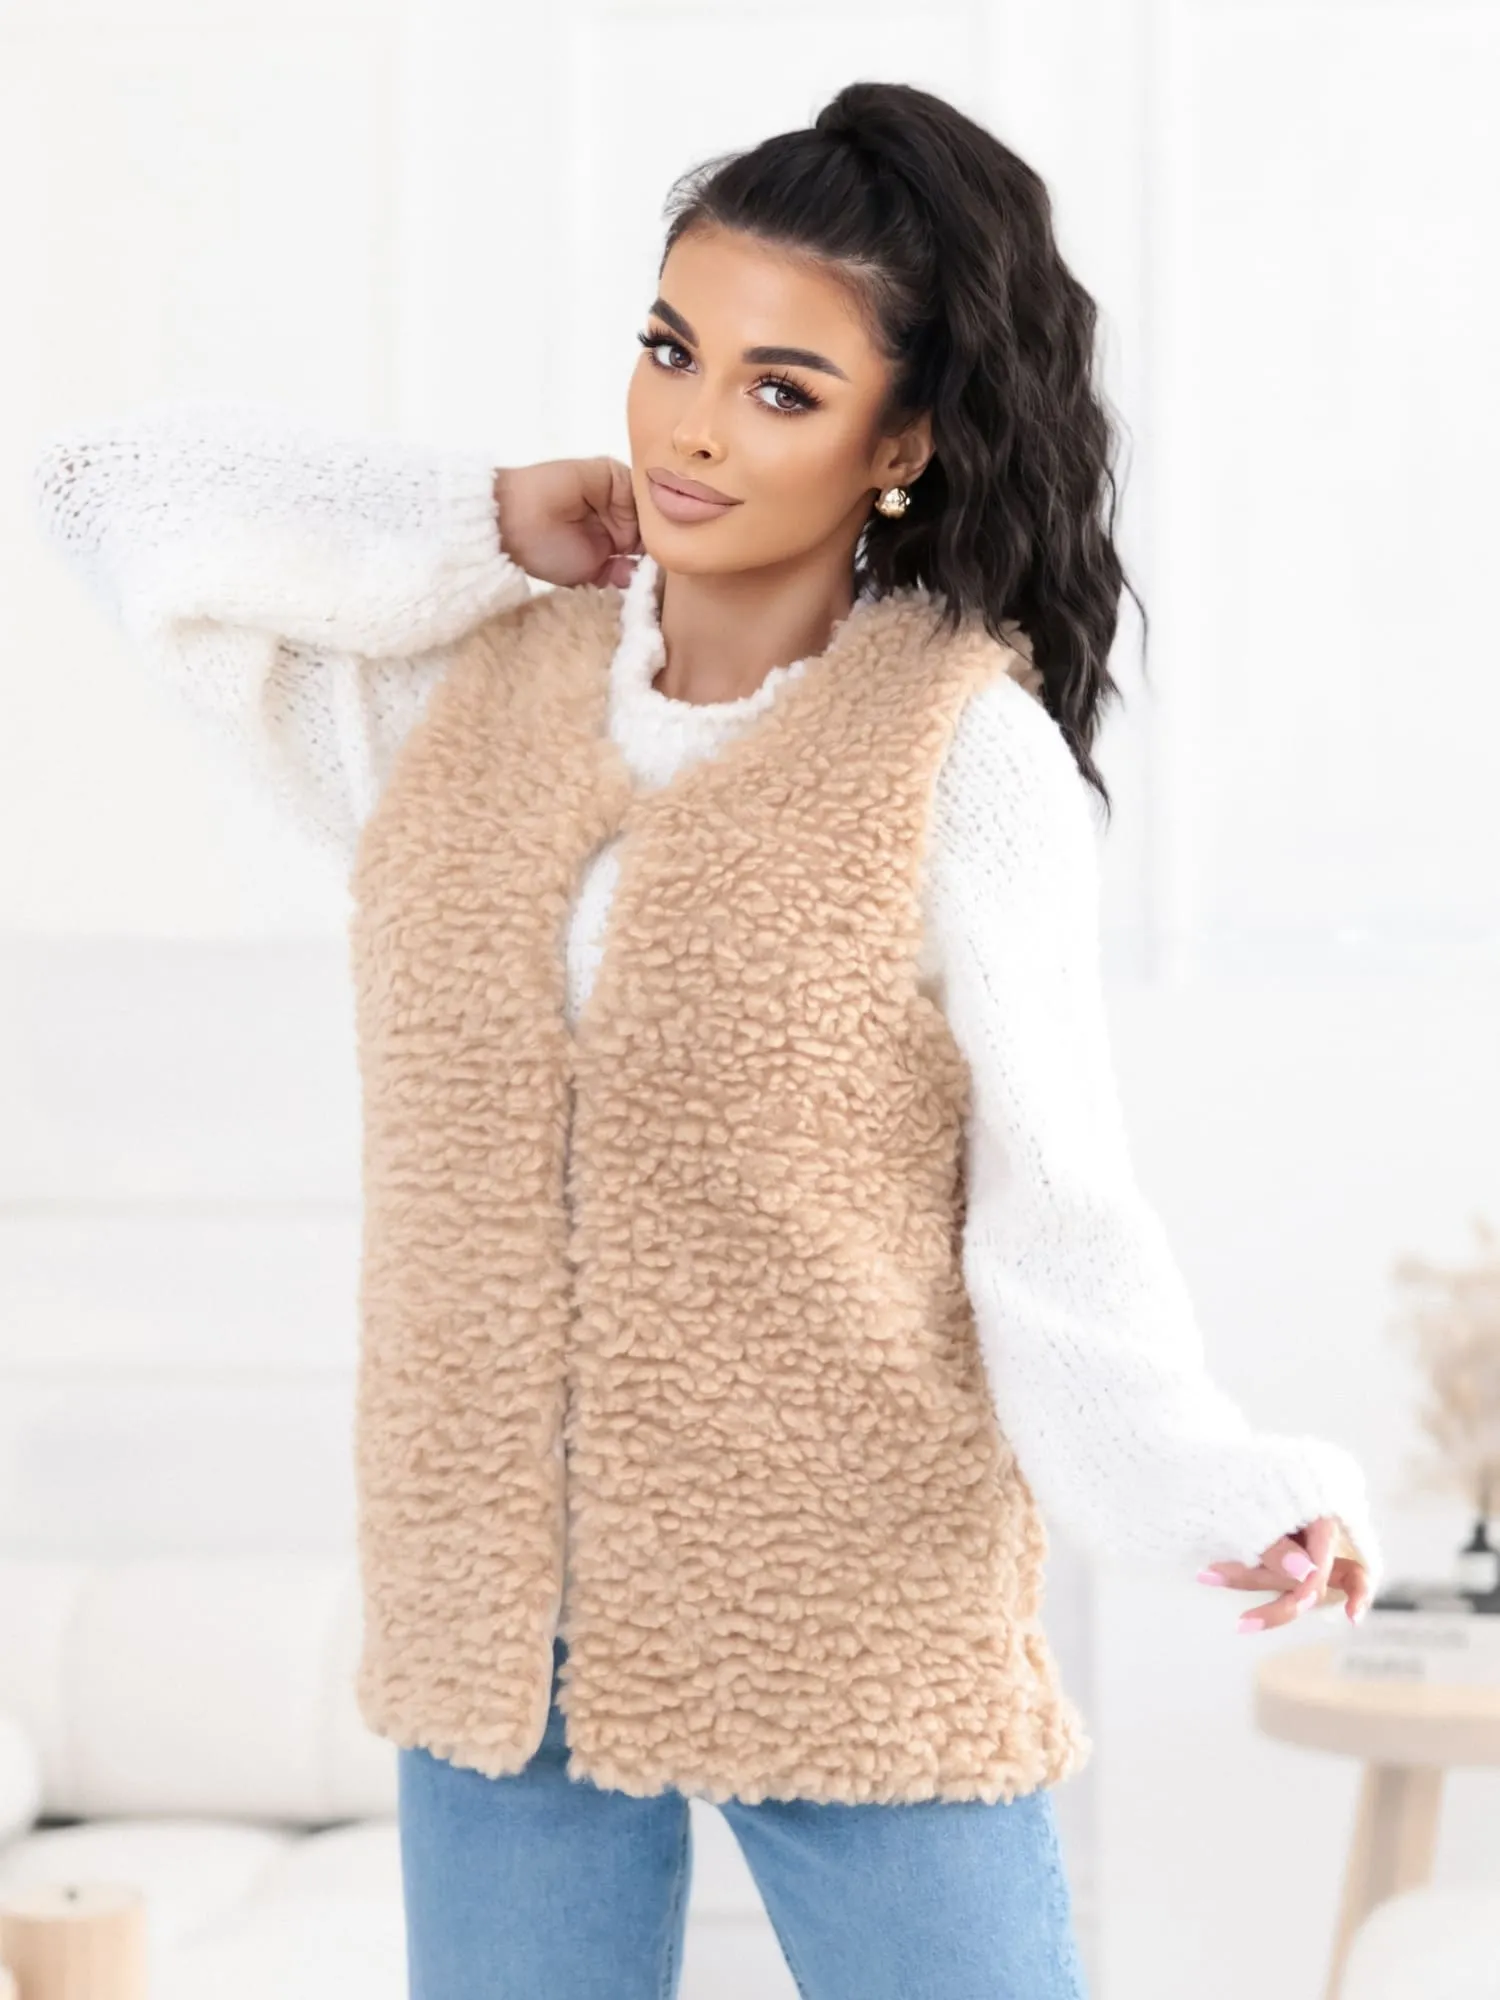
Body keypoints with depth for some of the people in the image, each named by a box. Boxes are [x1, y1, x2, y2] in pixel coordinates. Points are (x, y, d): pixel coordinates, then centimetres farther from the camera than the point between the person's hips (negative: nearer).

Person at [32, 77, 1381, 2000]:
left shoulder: (963, 746, -8)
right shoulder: (473, 686, 5)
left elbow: (1055, 1209, -10)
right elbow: (113, 493, 8)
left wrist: (1225, 1499, -25)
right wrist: (494, 522, 3)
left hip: (855, 1621, -4)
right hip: (497, 1619, 4)